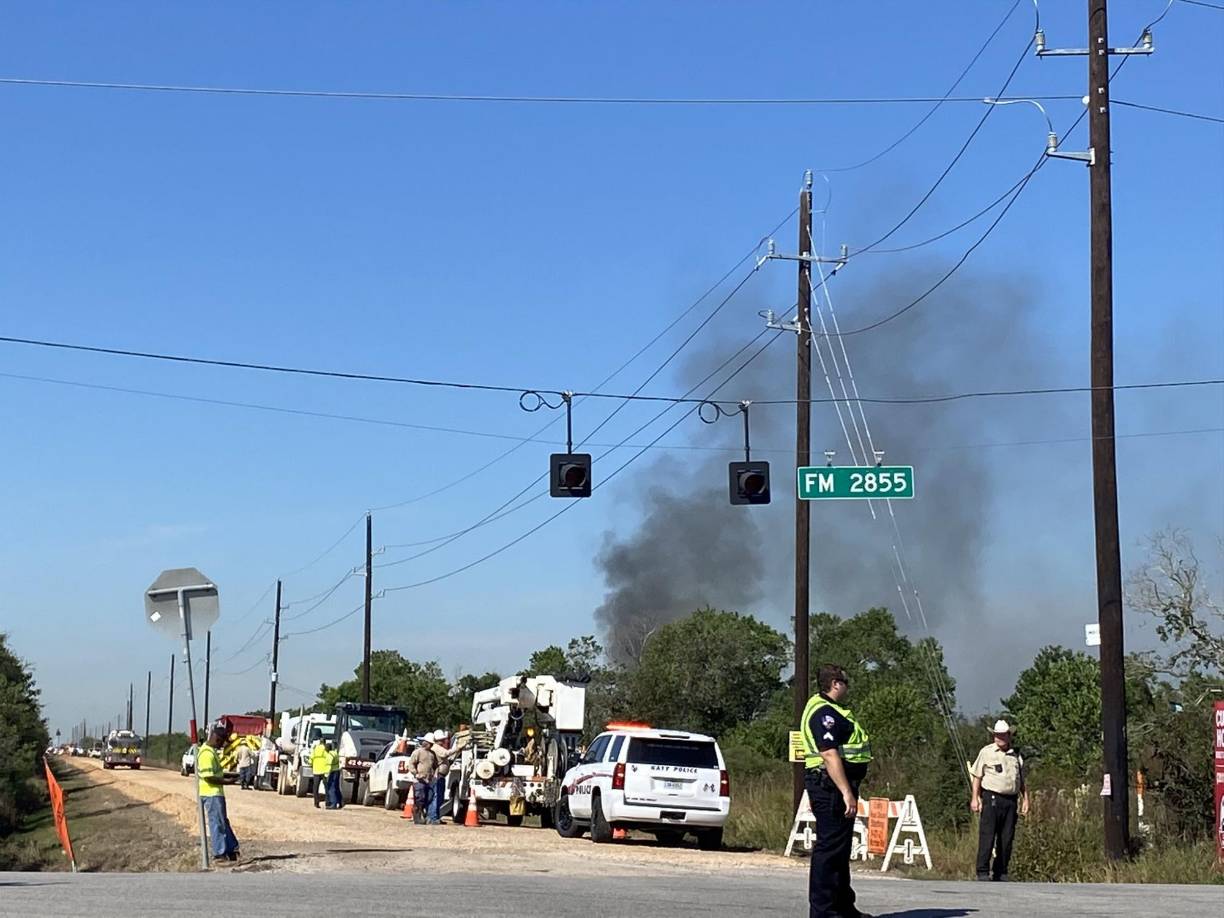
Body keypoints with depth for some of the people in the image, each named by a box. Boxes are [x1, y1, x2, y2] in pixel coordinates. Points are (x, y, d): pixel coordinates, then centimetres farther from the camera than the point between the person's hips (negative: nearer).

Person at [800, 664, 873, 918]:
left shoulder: (829, 710, 20)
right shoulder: (824, 712, -16)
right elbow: (830, 755, -25)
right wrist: (847, 792, -28)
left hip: (836, 787, 12)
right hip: (832, 785, -12)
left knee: (840, 849, 17)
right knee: (830, 847, -9)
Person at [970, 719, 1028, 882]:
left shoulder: (1016, 755, 15)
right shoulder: (986, 752, 3)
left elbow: (1021, 781, 20)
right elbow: (977, 777, 2)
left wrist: (1025, 799, 10)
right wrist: (975, 798, -6)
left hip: (1011, 800, 4)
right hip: (991, 798, -4)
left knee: (1007, 838, 5)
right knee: (987, 836, -8)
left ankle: (1001, 873, 12)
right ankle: (983, 871, -6)